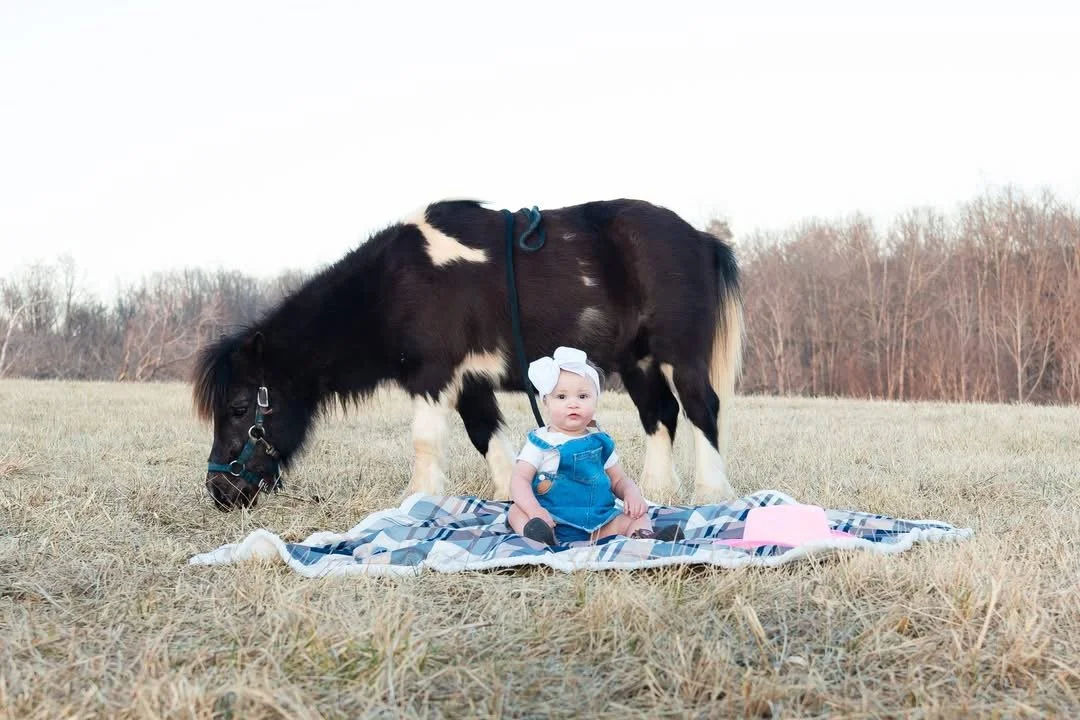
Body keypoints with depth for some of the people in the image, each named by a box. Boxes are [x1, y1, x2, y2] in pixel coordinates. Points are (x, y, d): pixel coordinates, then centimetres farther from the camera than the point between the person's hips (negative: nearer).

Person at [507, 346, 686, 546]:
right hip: (552, 521, -3)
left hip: (597, 525, 4)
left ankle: (642, 537, -40)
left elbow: (619, 479, 20)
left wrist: (631, 492, -5)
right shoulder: (541, 441, 1)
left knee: (638, 516, -9)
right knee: (516, 511, -26)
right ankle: (539, 536, -56)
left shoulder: (601, 442, 12)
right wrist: (534, 510, -27)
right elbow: (520, 479, -7)